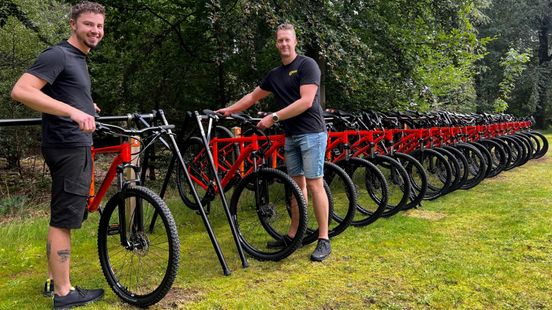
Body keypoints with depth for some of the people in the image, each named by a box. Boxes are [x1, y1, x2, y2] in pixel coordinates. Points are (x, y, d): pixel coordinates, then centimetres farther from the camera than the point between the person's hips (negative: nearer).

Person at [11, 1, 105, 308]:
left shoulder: (79, 59, 19)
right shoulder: (58, 55, -12)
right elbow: (20, 91, -25)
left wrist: (86, 106, 32)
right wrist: (73, 111, -33)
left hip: (78, 146, 10)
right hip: (68, 147, -10)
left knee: (62, 218, 15)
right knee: (63, 220, -4)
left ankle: (55, 281, 27)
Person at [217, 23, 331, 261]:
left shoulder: (307, 65, -7)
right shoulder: (275, 74, 15)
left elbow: (306, 102, -17)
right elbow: (253, 96, 26)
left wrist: (273, 117, -17)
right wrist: (229, 110, 20)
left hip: (311, 134, -7)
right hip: (291, 136, 7)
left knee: (314, 185, -8)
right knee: (297, 185, 11)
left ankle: (324, 240, -2)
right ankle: (293, 235, 17)